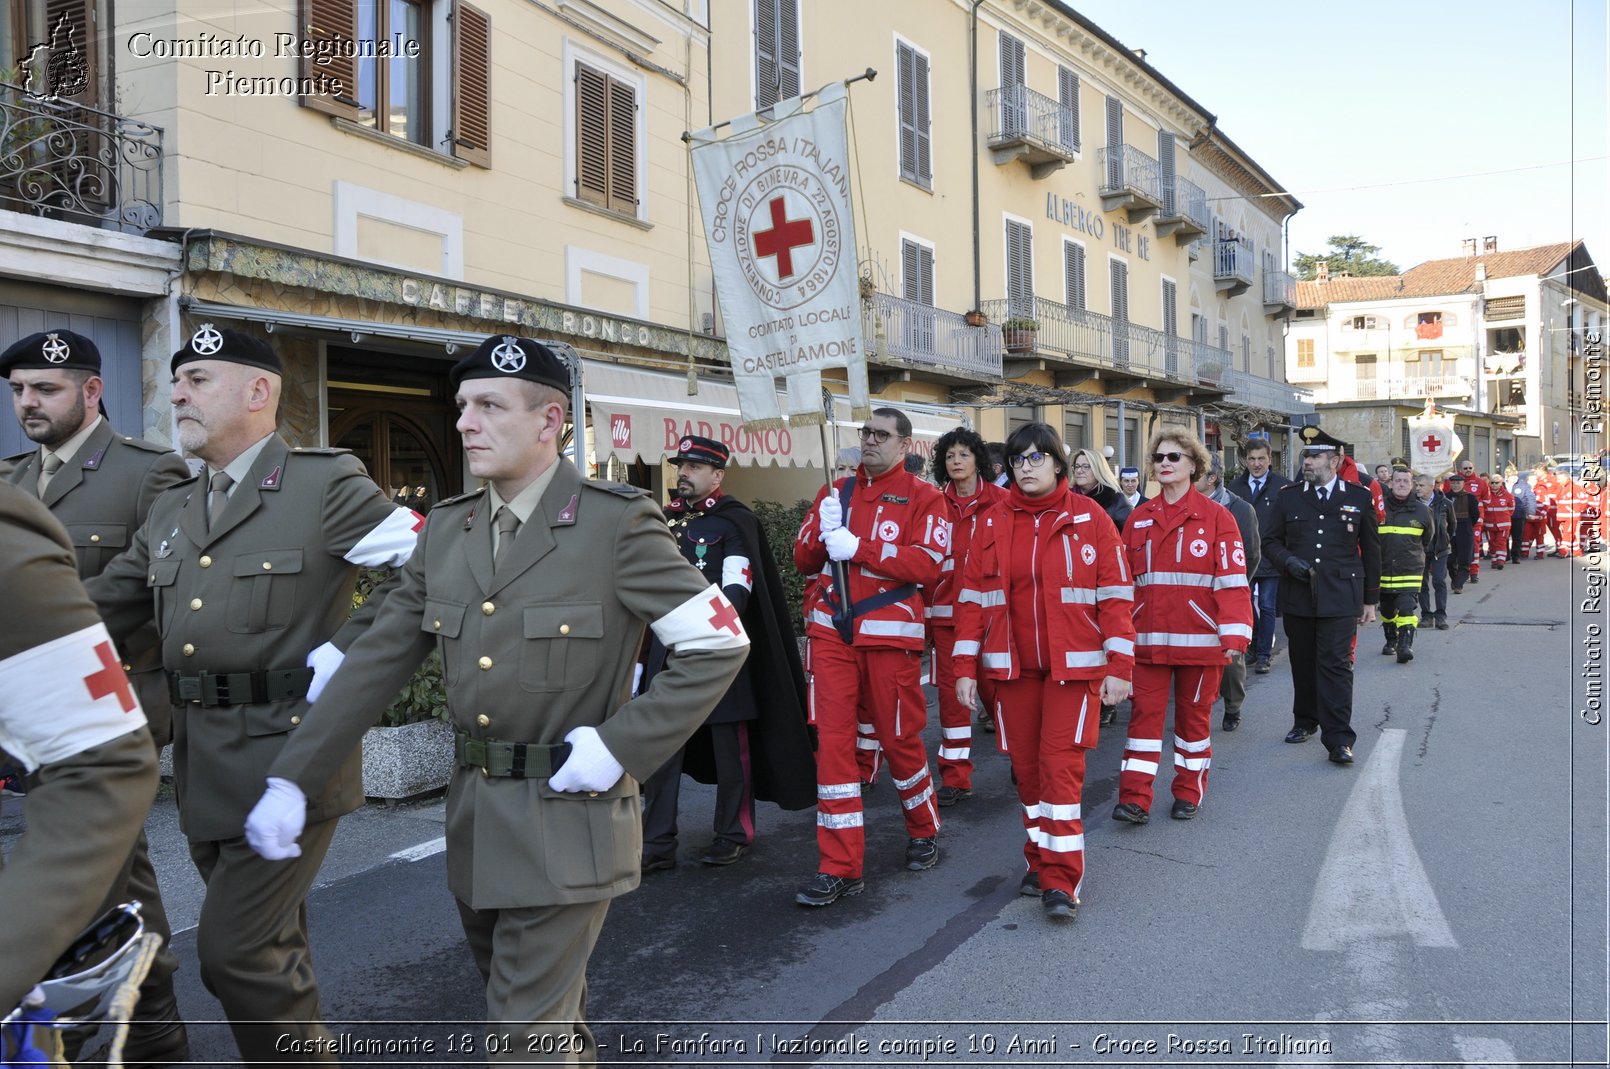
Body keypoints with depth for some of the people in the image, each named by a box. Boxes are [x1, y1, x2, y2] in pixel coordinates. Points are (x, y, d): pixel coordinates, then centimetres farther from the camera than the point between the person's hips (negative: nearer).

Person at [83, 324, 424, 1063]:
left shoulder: (326, 483, -8)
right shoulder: (169, 512, 14)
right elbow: (98, 611, 17)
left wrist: (343, 653, -16)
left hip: (285, 750, -7)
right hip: (200, 758, 7)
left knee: (234, 950, -6)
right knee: (271, 944, 19)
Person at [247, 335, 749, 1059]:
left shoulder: (617, 523, -13)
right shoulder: (446, 529, 5)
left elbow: (719, 644, -12)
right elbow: (378, 661, 5)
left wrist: (622, 745, -16)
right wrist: (290, 780, -1)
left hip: (567, 818, -6)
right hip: (474, 820, 6)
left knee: (529, 1027, 1)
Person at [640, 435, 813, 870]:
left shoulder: (736, 521, -6)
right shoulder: (666, 520, 14)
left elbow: (737, 592, -16)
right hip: (670, 650, 6)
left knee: (730, 746, 5)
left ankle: (734, 835, 21)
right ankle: (657, 844, 13)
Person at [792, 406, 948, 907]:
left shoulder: (923, 498, -1)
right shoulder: (834, 493, 13)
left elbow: (927, 565, -14)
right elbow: (803, 560, 13)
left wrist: (857, 547, -19)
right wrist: (824, 534, -9)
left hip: (889, 634, -3)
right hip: (832, 634, 4)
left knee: (899, 738, 7)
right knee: (831, 740, -2)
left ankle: (923, 831, 34)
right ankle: (840, 867, 5)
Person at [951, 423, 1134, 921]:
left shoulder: (1090, 519, -2)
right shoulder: (991, 522, 5)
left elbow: (1115, 595, -2)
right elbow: (973, 597, 5)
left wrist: (1119, 666, -6)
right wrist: (966, 668, 1)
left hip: (1073, 665, -3)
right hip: (1012, 667, 3)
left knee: (1061, 767, -7)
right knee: (1026, 767, 10)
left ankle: (1060, 880, 2)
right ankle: (1040, 859, 27)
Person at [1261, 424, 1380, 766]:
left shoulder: (1359, 498, 4)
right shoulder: (1288, 497, 7)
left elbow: (1371, 551, 9)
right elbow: (1271, 541, 12)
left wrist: (1370, 599, 9)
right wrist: (1288, 561, -10)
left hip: (1339, 599, -2)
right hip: (1297, 597, 3)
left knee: (1336, 665, -7)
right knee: (1302, 663, 11)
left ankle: (1338, 739, -4)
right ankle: (1305, 722, 29)